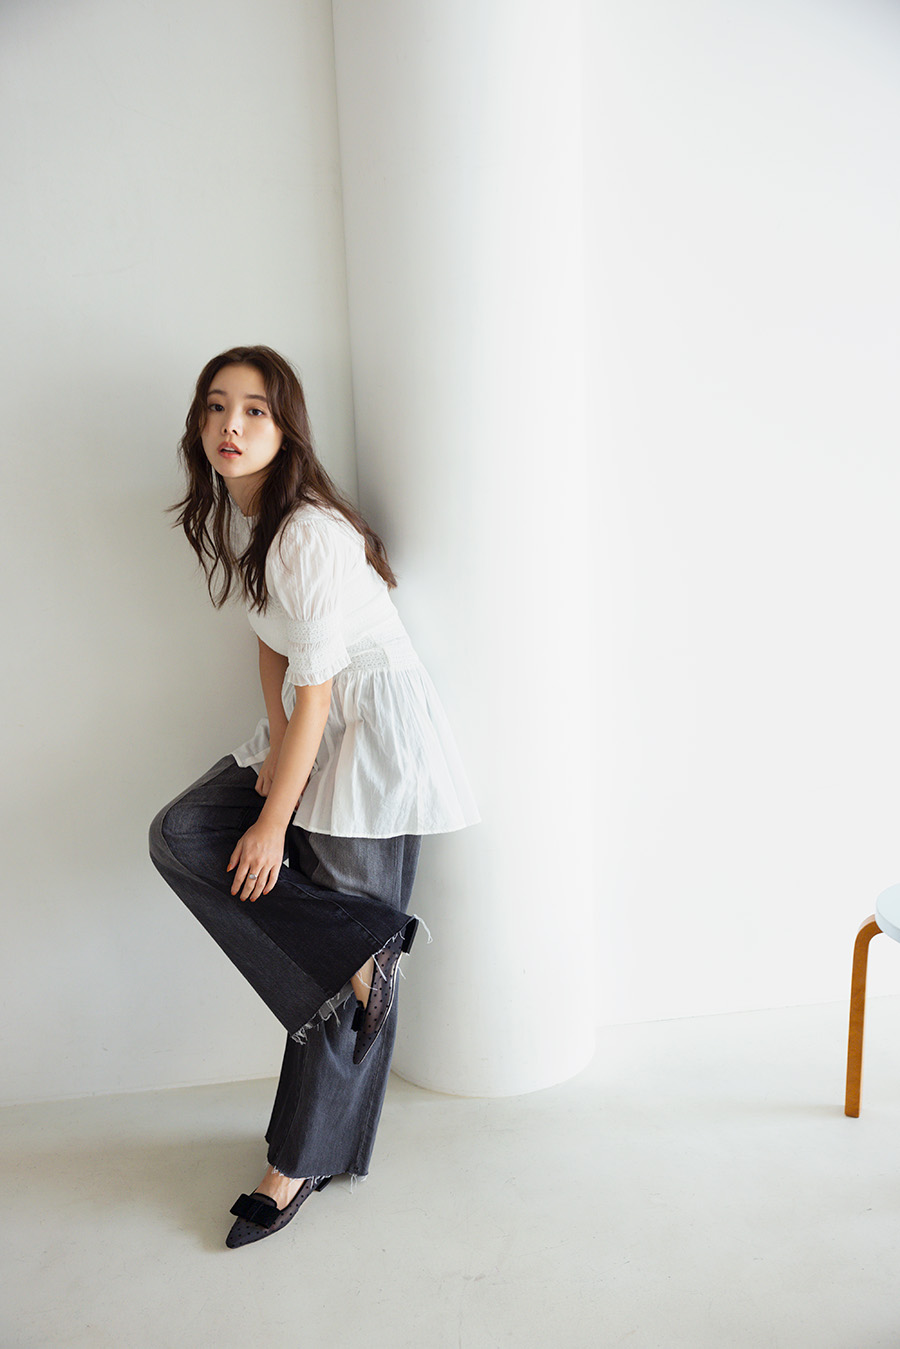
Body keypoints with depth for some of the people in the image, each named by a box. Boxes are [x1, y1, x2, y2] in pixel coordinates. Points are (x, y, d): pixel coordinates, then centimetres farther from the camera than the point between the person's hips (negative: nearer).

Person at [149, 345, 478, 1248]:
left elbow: (317, 689, -22)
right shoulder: (226, 516, 5)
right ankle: (362, 947, -3)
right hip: (307, 726, 9)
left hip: (374, 735, -9)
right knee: (179, 836, -8)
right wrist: (272, 753, -2)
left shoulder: (312, 532, -23)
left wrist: (275, 819, -16)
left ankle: (307, 1163, 17)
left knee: (346, 972, 1)